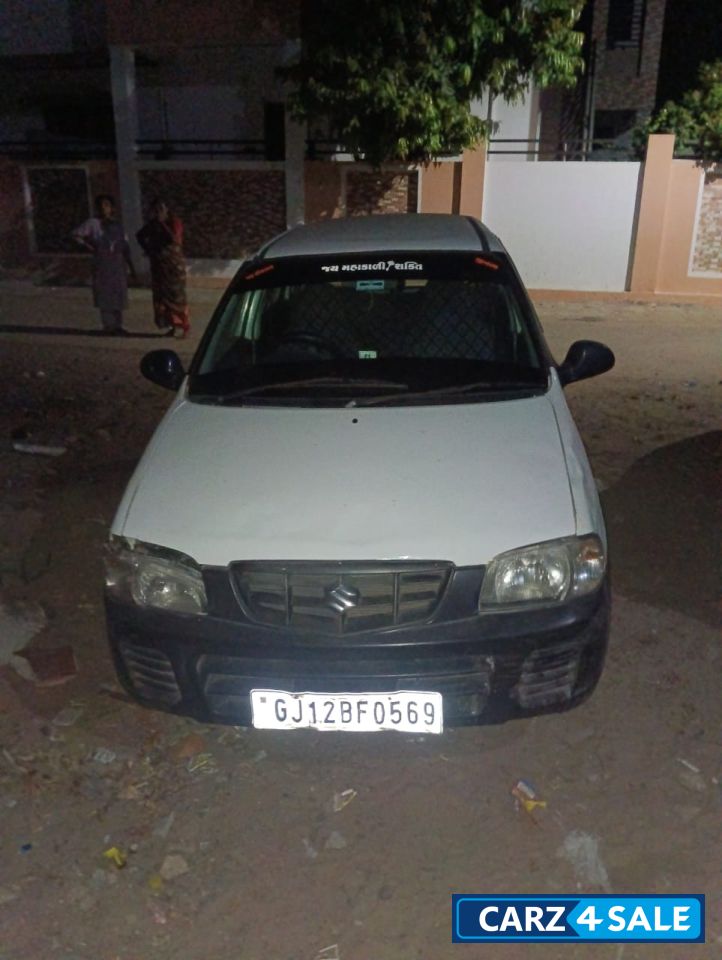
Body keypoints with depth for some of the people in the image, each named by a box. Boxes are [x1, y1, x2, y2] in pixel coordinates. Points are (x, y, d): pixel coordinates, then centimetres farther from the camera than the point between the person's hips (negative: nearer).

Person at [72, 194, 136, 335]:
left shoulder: (116, 225, 11)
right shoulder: (93, 223, -2)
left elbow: (125, 247, 11)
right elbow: (75, 235, -6)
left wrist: (131, 266, 9)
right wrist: (88, 246, -10)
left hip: (118, 263, 4)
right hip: (102, 264, -4)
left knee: (118, 295, 7)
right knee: (105, 295, -3)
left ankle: (118, 325, 17)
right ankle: (109, 326, 2)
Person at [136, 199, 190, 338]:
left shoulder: (174, 222, -5)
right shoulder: (153, 224, 8)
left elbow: (174, 238, -22)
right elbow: (140, 236, 23)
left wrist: (162, 224, -19)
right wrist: (147, 249, 9)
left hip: (174, 263, -5)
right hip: (158, 264, 5)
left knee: (176, 295, -8)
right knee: (161, 295, 4)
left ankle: (183, 326, -5)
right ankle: (171, 325, 10)